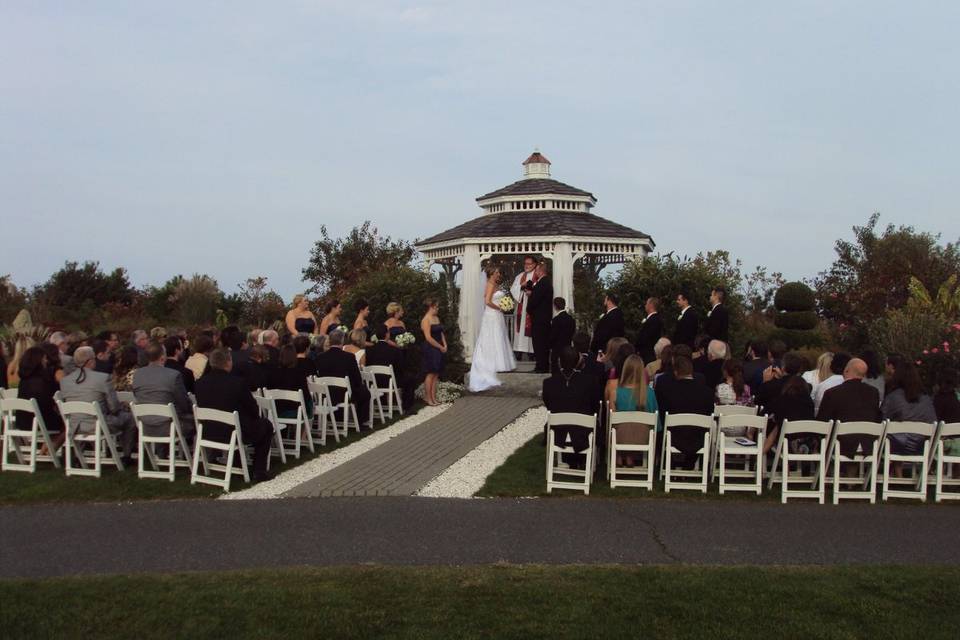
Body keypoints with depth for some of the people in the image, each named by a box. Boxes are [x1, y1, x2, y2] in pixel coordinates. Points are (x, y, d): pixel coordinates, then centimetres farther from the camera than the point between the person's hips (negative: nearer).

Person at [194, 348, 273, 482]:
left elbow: (202, 407, 9)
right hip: (234, 434, -6)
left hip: (207, 433, 6)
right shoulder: (237, 382, -20)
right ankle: (259, 472, 15)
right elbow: (254, 410, -10)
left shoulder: (200, 382, -6)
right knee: (266, 425, 19)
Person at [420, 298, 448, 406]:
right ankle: (427, 398, 4)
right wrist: (440, 347, -12)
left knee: (436, 374, 8)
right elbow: (428, 338, -17)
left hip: (439, 350, 8)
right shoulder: (426, 320, -12)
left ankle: (433, 398, 11)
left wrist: (445, 345, 2)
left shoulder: (437, 318, 13)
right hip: (430, 349, -8)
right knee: (430, 374, -4)